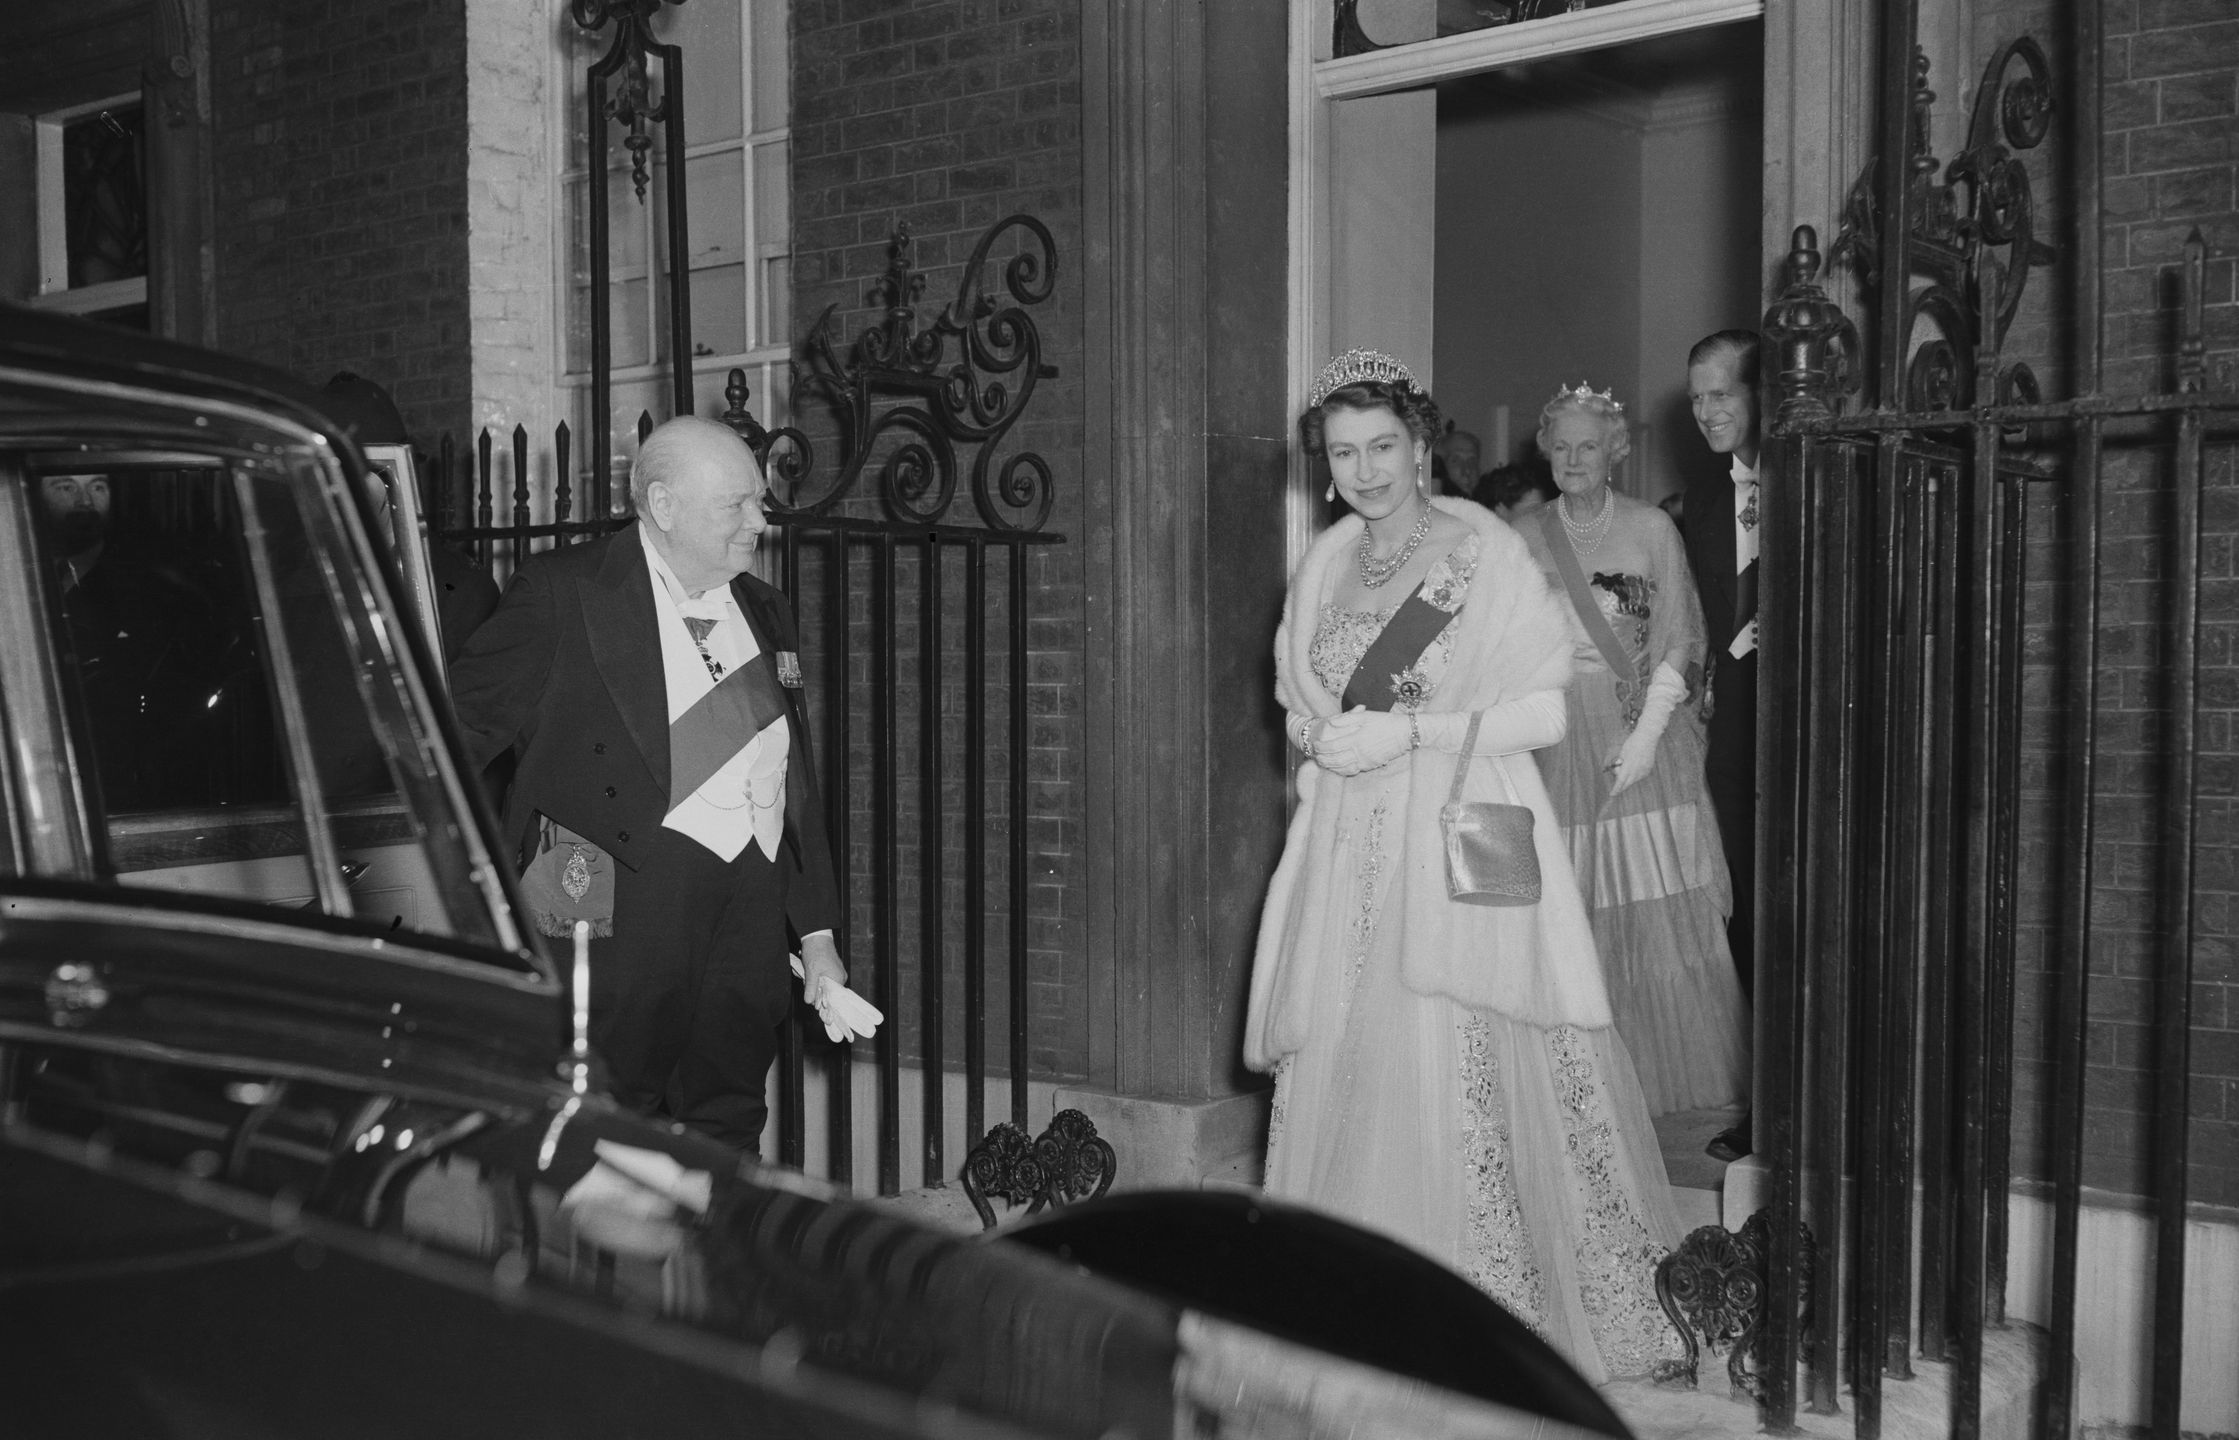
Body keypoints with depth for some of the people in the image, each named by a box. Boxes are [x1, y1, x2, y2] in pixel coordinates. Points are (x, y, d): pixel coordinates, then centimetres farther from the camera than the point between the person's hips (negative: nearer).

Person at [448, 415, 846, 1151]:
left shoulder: (763, 612, 17)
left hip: (754, 912, 6)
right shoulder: (565, 592, -1)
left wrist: (817, 936, 18)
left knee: (727, 1134, 7)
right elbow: (463, 724, 0)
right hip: (627, 900, -5)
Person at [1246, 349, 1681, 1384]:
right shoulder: (1326, 562, 12)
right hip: (1349, 853, 5)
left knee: (1459, 1083, -7)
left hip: (1461, 845, -5)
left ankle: (1485, 1314, 5)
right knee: (1337, 1075, 3)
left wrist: (1406, 732, -14)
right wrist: (1328, 738, -3)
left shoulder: (1485, 551, -5)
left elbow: (1545, 713, -8)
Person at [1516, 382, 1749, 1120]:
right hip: (1559, 741, 2)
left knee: (1659, 914, -4)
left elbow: (1678, 644, -1)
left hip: (1642, 736, -2)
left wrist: (1647, 734, -10)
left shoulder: (1651, 529, 2)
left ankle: (1670, 1076, 7)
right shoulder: (1527, 540, 9)